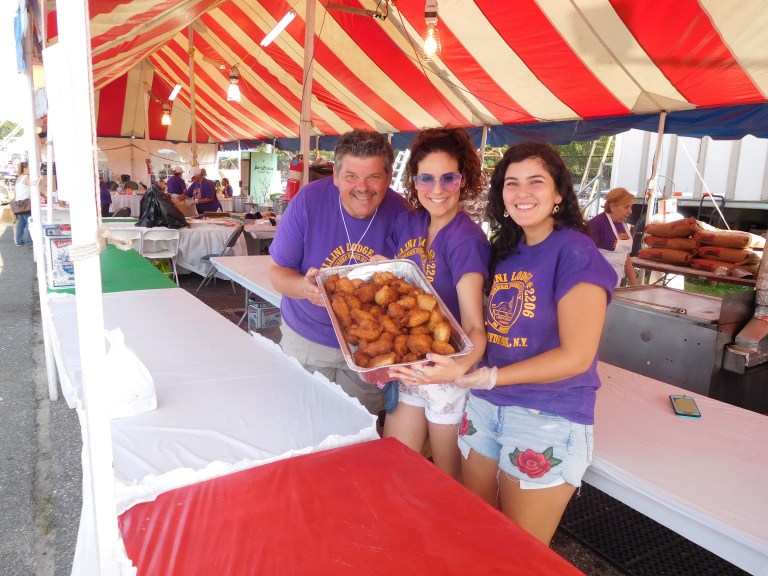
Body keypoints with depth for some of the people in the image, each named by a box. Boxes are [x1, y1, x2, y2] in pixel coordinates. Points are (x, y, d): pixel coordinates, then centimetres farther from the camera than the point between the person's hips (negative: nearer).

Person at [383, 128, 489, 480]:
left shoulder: (467, 239, -20)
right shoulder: (407, 224, 0)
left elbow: (474, 325, -25)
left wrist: (462, 365, -45)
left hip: (446, 371, -6)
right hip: (407, 367, 6)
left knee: (448, 479, 15)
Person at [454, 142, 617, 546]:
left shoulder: (575, 253, -14)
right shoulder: (503, 250, 7)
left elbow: (576, 356, -19)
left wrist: (489, 377, -25)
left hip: (548, 420, -6)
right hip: (484, 408, 6)